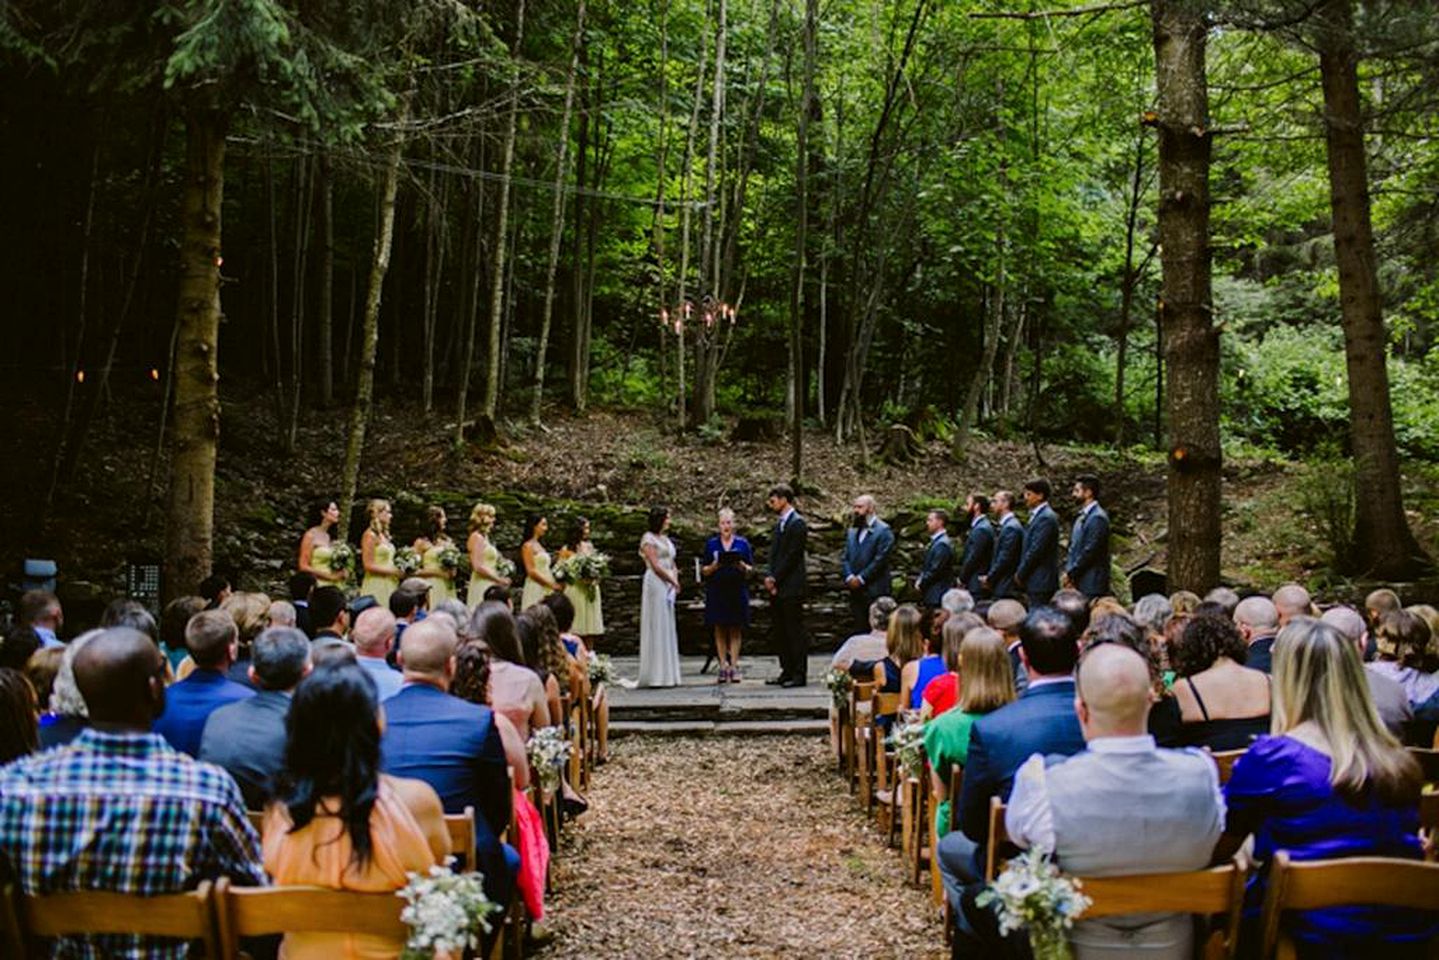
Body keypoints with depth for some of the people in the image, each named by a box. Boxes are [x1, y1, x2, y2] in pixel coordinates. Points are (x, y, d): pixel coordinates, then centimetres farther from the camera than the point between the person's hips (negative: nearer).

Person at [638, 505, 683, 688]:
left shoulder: (666, 539, 18)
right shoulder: (649, 539, -6)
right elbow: (655, 566, -12)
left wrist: (675, 581, 0)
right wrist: (673, 581, -6)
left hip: (668, 586, 8)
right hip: (655, 584, -8)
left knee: (668, 629, 7)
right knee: (657, 627, -6)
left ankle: (667, 674, 11)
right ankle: (656, 675, -3)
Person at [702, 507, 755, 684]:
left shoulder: (742, 543, 6)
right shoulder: (711, 544, 6)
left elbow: (751, 569, 6)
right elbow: (703, 571, 6)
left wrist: (742, 566, -15)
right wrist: (714, 566, -14)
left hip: (737, 591, 0)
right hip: (716, 591, 0)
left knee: (735, 630, 0)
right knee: (719, 629, 1)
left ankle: (734, 666, 3)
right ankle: (723, 666, 5)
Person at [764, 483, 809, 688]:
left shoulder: (797, 523, -10)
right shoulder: (779, 523, 17)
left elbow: (792, 556, -15)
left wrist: (775, 578, -12)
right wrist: (769, 577, 2)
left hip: (791, 588, -9)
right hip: (777, 587, 9)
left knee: (795, 631, -5)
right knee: (780, 632, 11)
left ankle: (799, 674, -1)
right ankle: (787, 672, 17)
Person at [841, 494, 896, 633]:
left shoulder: (883, 531, -5)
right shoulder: (852, 531, 17)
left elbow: (880, 559, -13)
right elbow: (845, 558, 13)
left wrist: (861, 579, -13)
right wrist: (849, 577, -5)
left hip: (875, 590, -6)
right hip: (855, 590, 6)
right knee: (859, 628, 8)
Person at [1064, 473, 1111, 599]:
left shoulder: (1097, 518, -15)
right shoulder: (1082, 516, 16)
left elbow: (1090, 551, -19)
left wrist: (1071, 574, -13)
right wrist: (1067, 570, 7)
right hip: (1078, 582, 9)